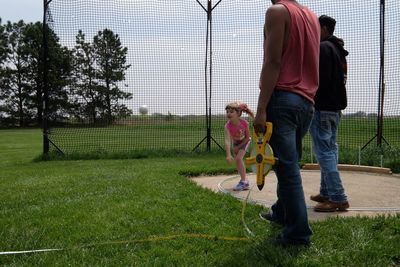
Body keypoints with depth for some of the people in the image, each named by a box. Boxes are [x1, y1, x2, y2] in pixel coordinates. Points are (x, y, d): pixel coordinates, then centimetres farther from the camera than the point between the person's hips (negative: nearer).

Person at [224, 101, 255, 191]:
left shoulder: (244, 123, -33)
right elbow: (227, 141, -43)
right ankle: (245, 181, 28)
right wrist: (228, 155, -53)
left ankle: (243, 181, -12)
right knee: (238, 162, 10)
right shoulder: (228, 126, -32)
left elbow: (247, 137, -18)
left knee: (238, 158, -20)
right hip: (235, 143, 3)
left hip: (244, 141, -3)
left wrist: (238, 147, -16)